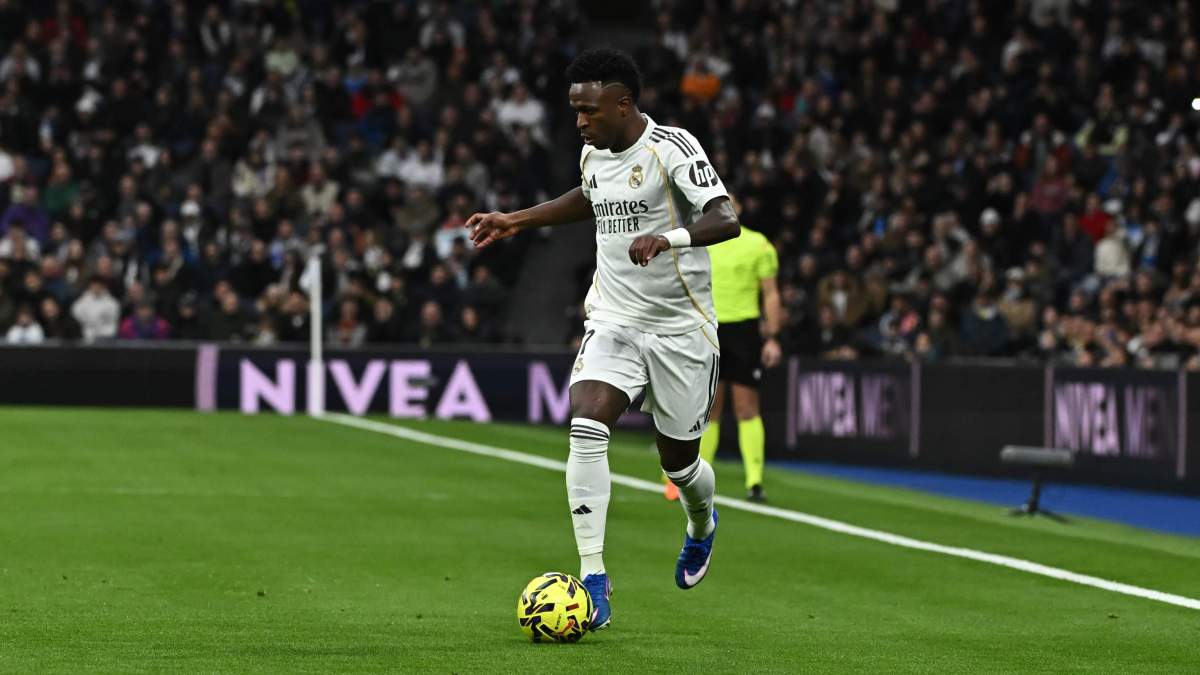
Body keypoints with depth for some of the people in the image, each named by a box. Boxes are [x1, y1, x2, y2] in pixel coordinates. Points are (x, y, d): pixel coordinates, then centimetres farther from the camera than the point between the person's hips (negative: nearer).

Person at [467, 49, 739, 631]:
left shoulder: (672, 148, -16)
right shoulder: (594, 154, 5)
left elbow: (725, 220, -29)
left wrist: (667, 237, -46)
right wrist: (518, 221, 27)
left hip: (680, 327, -4)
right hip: (612, 321, 4)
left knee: (678, 461, 9)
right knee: (586, 429, -20)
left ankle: (702, 526, 47)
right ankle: (593, 578, -18)